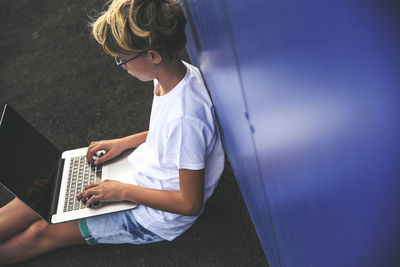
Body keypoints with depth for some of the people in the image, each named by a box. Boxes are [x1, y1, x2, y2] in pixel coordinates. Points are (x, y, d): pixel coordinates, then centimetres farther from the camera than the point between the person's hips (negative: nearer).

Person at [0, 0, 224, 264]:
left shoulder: (185, 117, -37)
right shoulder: (178, 72, -10)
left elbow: (191, 203, -27)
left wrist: (124, 191, -21)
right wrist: (123, 142, 2)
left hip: (155, 217, -7)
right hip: (139, 171, 8)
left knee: (41, 232, -1)